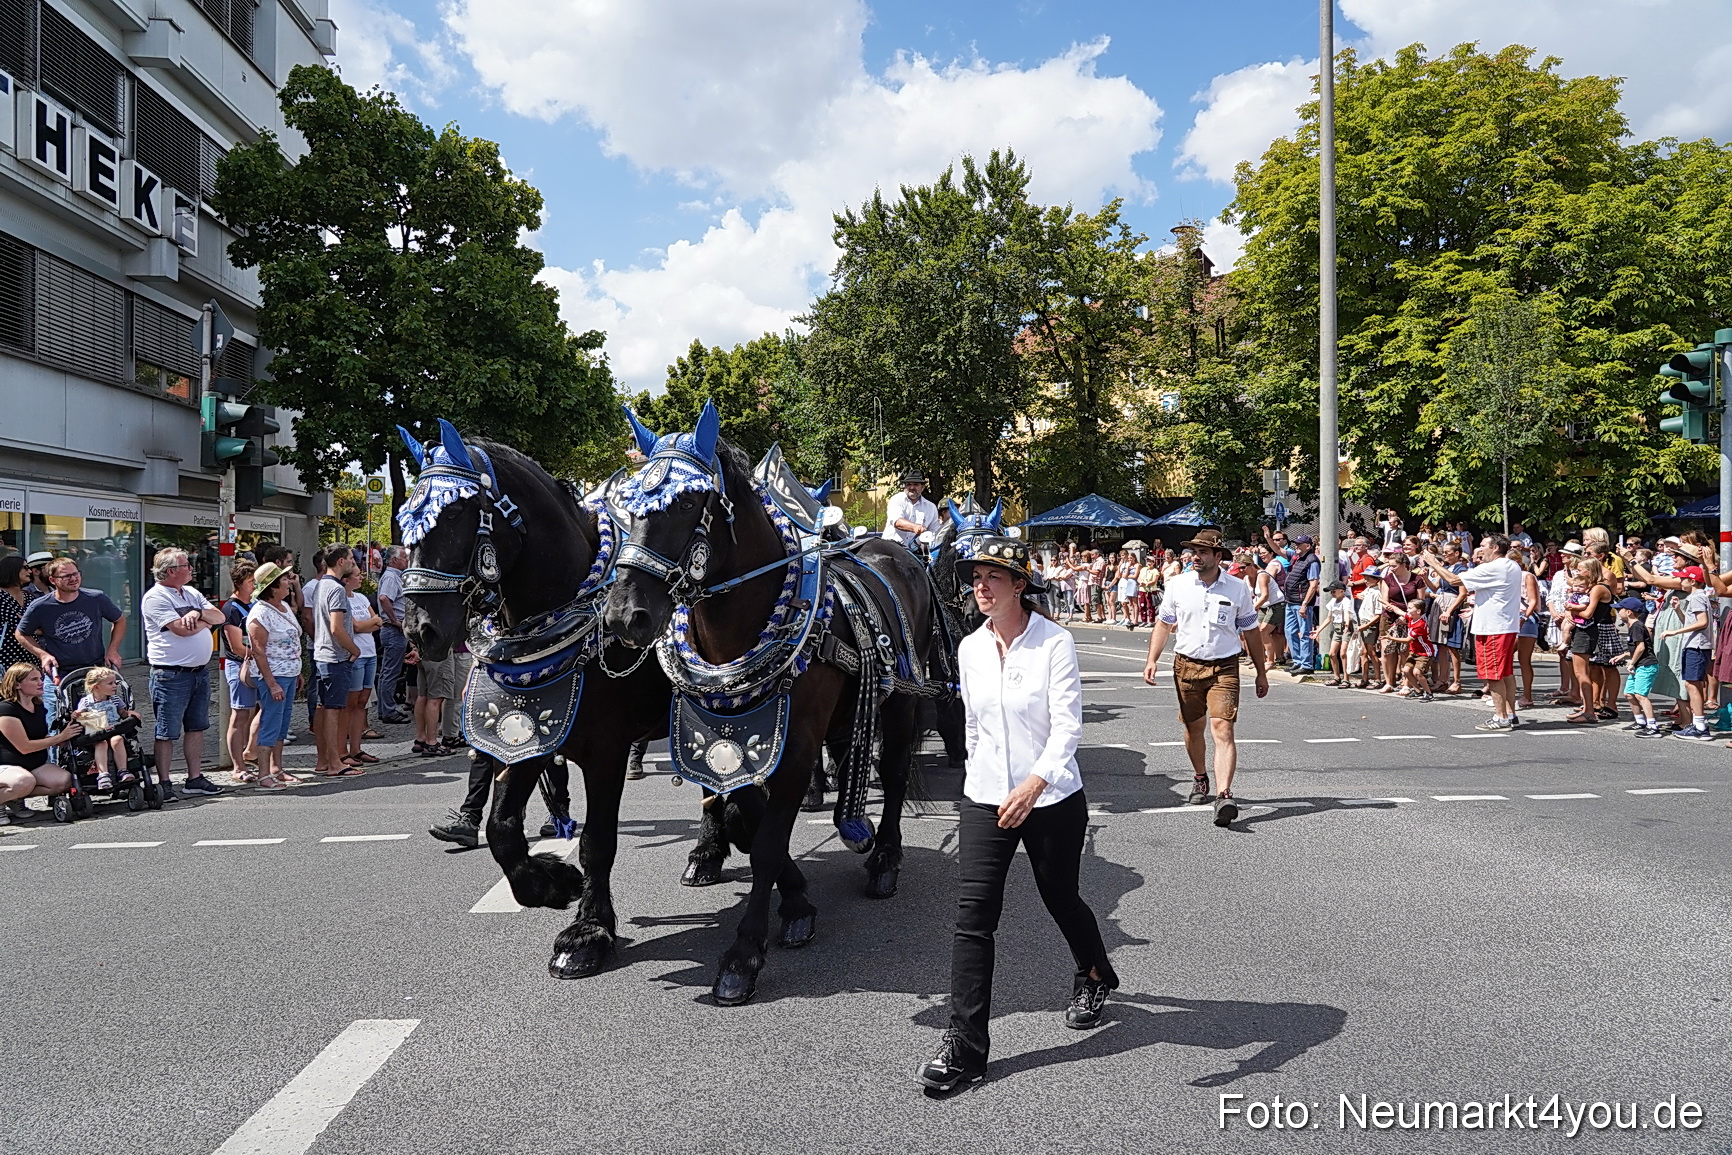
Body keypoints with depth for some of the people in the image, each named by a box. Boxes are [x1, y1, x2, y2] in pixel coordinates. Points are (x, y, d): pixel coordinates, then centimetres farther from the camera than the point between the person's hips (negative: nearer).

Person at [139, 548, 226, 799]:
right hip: (171, 675, -8)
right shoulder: (155, 597, -11)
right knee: (167, 732, 0)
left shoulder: (191, 593, 15)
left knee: (196, 727, 13)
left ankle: (195, 778, 20)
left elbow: (219, 617, 8)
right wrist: (206, 620, -2)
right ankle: (163, 783, 7)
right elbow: (182, 629, -20)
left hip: (200, 672, 8)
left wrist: (198, 613, -12)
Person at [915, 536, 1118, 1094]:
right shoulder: (970, 649, 3)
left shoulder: (1054, 642, -12)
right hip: (985, 798, 4)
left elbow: (1068, 725, -20)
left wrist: (1035, 783, -34)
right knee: (973, 915, -6)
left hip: (1053, 798, -3)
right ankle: (965, 1047, -2)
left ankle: (1095, 974, 49)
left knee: (1061, 900, 16)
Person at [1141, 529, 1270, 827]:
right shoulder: (1178, 585, 2)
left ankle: (1224, 795, -24)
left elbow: (1251, 633, 9)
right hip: (1187, 665, 2)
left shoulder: (1238, 589, 0)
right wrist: (1152, 660, -3)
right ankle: (1200, 779, 38)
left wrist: (1261, 673, 12)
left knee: (1223, 729, -16)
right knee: (1193, 727, 13)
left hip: (1224, 668, -2)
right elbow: (1163, 624, 9)